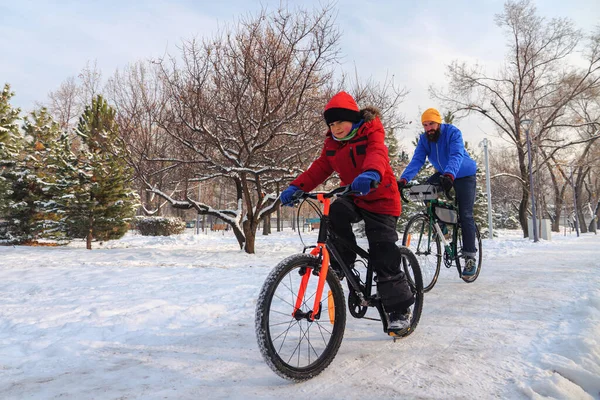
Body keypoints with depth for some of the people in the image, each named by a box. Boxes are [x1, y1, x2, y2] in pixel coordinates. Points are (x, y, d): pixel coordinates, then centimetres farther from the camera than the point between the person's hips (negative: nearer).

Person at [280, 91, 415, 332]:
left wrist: (371, 174, -57)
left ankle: (400, 310, 7)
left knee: (384, 258, -8)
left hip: (381, 200, -5)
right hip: (354, 198, 5)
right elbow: (319, 168, -4)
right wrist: (296, 187, -20)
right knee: (335, 213, -30)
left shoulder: (371, 133, -13)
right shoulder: (332, 144, 4)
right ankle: (342, 260, -7)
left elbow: (377, 154, -33)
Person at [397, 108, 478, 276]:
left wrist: (449, 175, -60)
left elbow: (456, 156, -40)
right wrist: (403, 179, -39)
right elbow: (416, 160, -23)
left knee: (465, 215, -12)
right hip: (443, 174, 5)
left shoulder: (453, 132, -26)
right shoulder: (424, 139, -12)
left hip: (464, 175, -5)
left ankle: (470, 257, -3)